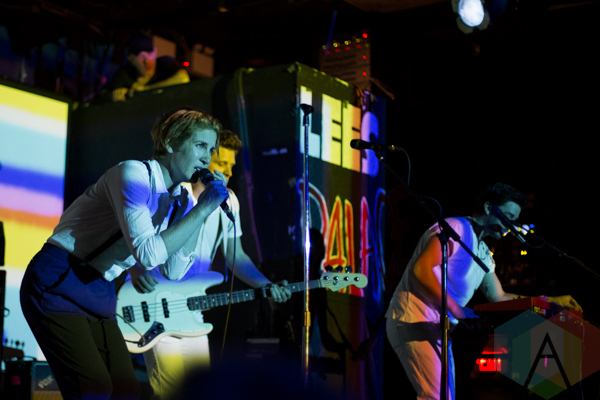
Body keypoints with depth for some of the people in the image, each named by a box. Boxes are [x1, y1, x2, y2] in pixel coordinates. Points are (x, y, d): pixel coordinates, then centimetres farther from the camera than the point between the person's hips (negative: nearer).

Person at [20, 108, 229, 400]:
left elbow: (173, 272, 5)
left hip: (99, 294, 9)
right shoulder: (134, 174, -16)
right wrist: (202, 209, -21)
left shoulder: (178, 200, 9)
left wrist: (199, 213, -2)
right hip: (57, 284, -9)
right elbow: (148, 253, -27)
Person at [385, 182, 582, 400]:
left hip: (437, 329, 10)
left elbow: (499, 297, 23)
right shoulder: (455, 227, -8)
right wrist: (457, 310, -27)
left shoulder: (484, 254, 21)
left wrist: (552, 301, 17)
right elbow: (422, 269, -21)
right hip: (413, 321, -10)